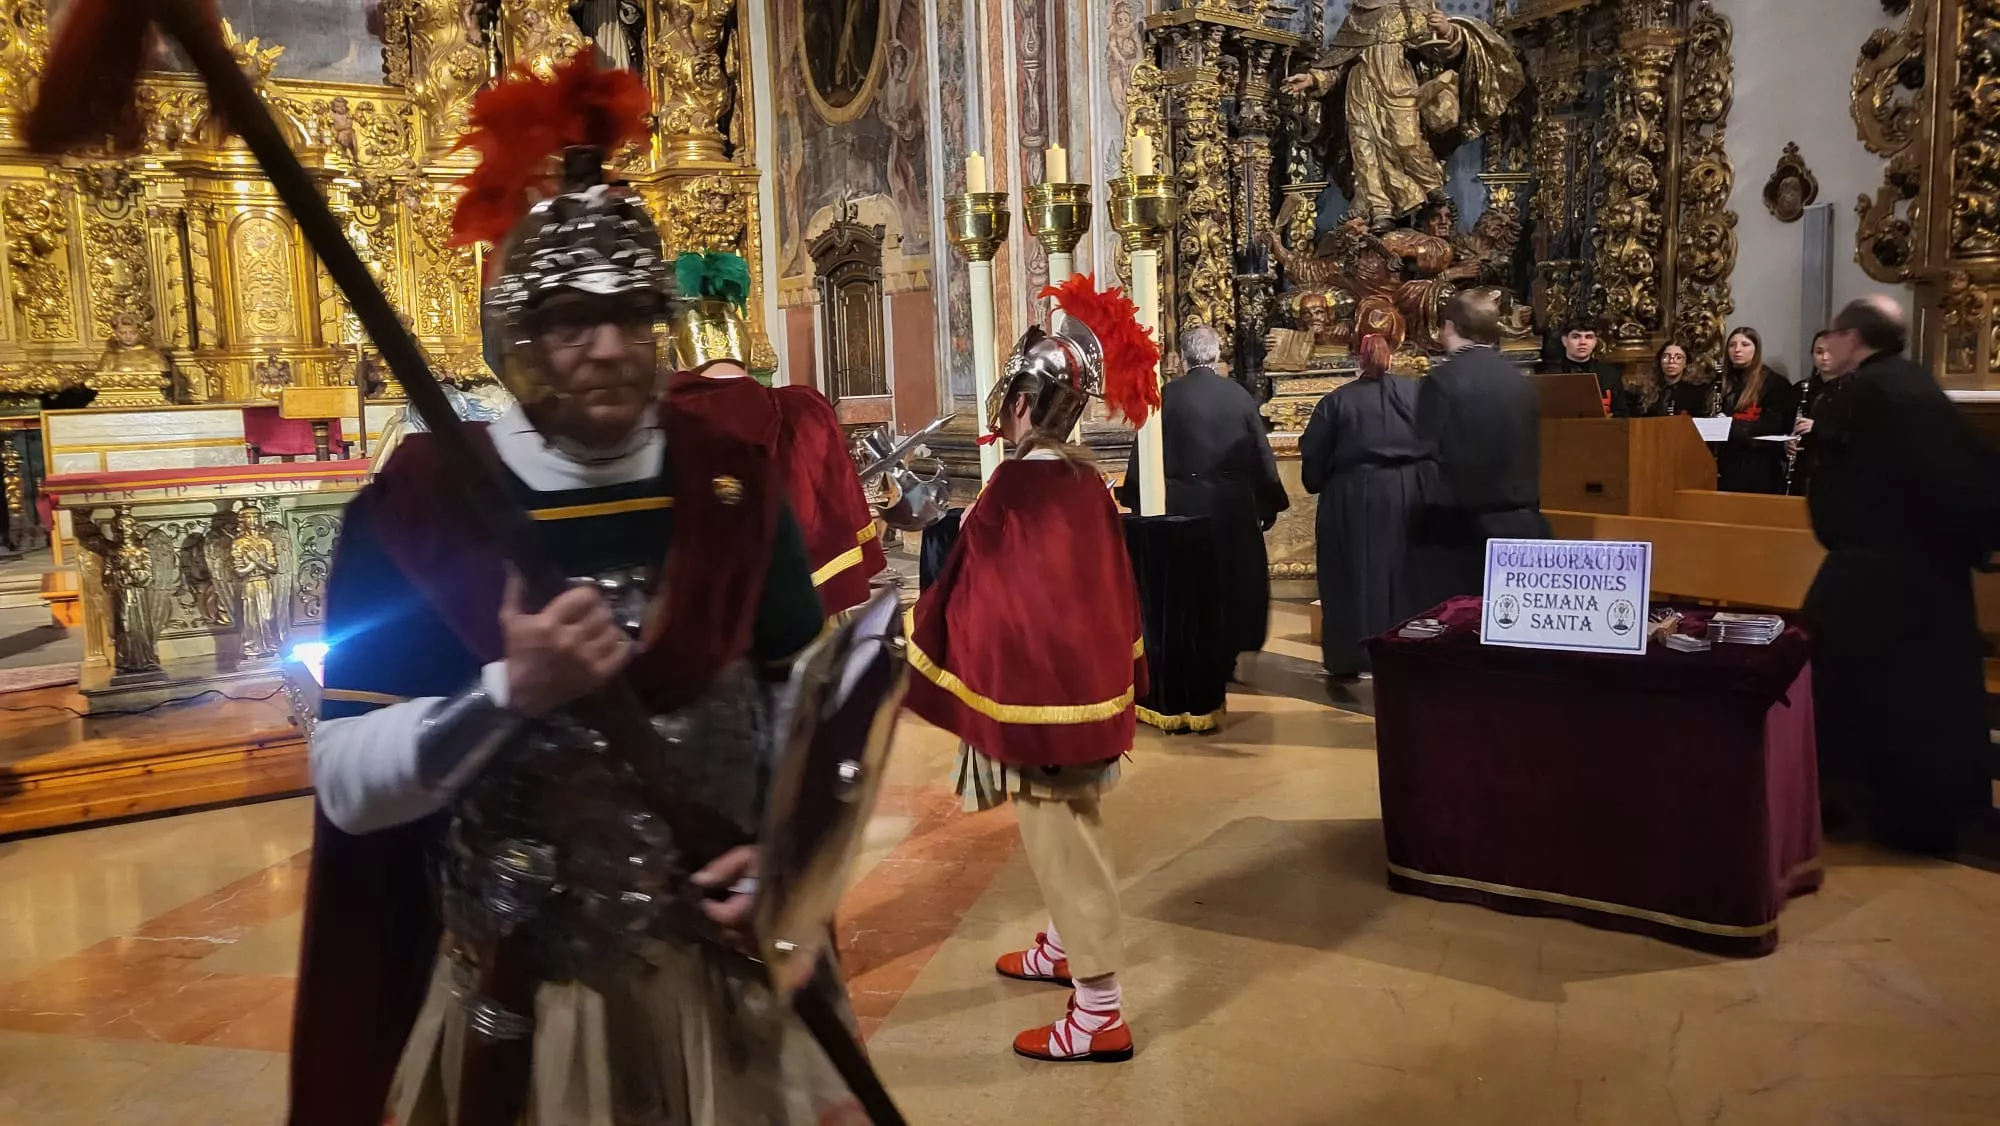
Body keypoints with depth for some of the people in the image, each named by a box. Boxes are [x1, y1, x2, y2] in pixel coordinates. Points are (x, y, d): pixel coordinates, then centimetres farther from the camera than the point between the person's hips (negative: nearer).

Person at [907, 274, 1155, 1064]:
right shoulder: (1085, 480, 3)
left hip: (1036, 687, -9)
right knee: (1070, 830, 23)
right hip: (1086, 675, 9)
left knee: (1060, 843, -1)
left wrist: (930, 687, -3)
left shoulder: (1015, 489, -21)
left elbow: (977, 602, -16)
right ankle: (1063, 948, 43)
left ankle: (1100, 1014, 7)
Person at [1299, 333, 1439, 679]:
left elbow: (1313, 455, -2)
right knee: (1410, 576, 11)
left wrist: (1318, 485, 14)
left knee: (1357, 578, 5)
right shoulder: (1418, 392, 4)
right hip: (1413, 494, 2)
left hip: (1354, 500, -2)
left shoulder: (1336, 400, -3)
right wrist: (1432, 479, 16)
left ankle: (1352, 656, 7)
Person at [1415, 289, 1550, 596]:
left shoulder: (1441, 381, -11)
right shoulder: (1521, 382, 8)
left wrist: (1423, 522, -2)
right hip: (1521, 527, 6)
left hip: (1460, 530, -6)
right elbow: (1531, 458, 13)